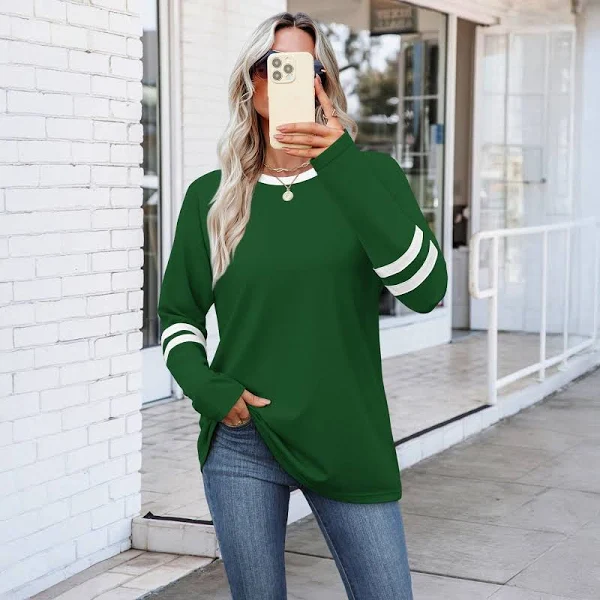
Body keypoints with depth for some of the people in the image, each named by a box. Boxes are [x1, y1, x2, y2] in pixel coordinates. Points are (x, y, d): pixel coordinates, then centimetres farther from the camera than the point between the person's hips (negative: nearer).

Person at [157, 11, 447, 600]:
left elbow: (426, 289, -16)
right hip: (240, 446, 1)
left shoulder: (369, 176, -2)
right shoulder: (211, 195, 3)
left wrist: (343, 169, -23)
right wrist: (204, 386, -7)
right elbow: (178, 313, 13)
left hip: (349, 444, -1)